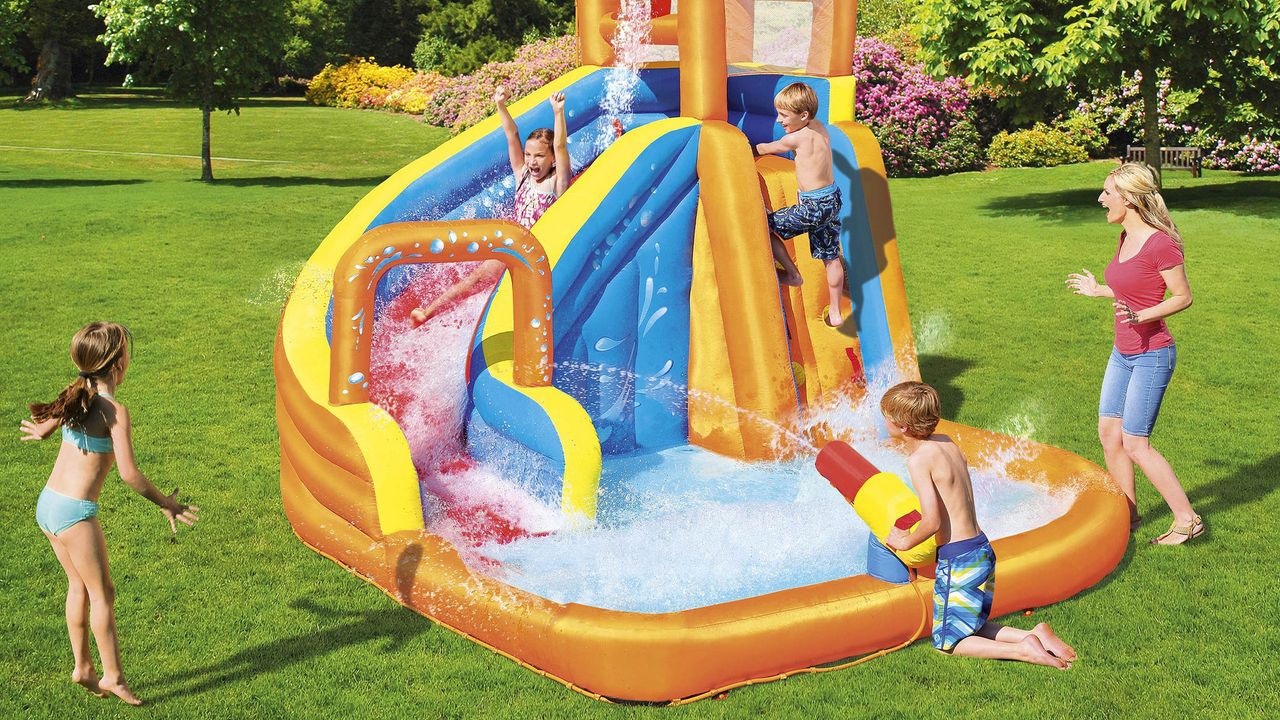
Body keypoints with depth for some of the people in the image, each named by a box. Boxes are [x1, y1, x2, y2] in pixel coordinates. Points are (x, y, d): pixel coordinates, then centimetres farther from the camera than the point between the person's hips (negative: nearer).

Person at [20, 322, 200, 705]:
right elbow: (129, 474, -21)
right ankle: (112, 676, 15)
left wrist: (41, 431, 52)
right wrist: (165, 503, -7)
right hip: (75, 513, -8)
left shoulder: (78, 393, 6)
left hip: (47, 503, 8)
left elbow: (45, 426, 27)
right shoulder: (115, 410, -17)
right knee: (102, 593, 6)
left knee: (79, 585, 21)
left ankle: (82, 666, 31)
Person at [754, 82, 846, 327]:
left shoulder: (796, 138, -16)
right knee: (831, 257, 16)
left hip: (813, 206, -9)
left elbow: (764, 149, 0)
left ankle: (792, 274, 16)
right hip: (833, 200, 9)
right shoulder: (819, 127, 5)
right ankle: (835, 312, 25)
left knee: (765, 226, 3)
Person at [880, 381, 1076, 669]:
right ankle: (1035, 634, 5)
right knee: (973, 628, 22)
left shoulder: (919, 459, -19)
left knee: (948, 641, 5)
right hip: (982, 549, 9)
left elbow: (932, 522, -23)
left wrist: (906, 541, -5)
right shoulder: (946, 442, 7)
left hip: (957, 559, -8)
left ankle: (1022, 650, -10)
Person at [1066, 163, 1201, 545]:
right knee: (1109, 433, 12)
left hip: (1151, 355, -9)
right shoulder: (1126, 237, 6)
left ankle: (1187, 519, 8)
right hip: (1123, 353, 9)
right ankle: (1127, 514, 26)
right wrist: (1099, 290, 25)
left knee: (1134, 443, -4)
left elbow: (1183, 297, -14)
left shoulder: (1160, 243, -20)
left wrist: (1142, 316, -28)